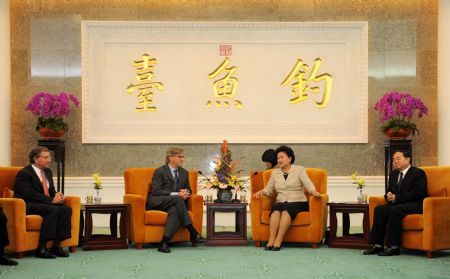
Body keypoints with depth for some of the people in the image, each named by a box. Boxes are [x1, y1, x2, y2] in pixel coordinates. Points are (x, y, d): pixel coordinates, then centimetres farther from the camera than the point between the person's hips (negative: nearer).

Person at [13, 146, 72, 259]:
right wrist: (51, 200, -22)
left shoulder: (48, 171, 17)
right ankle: (41, 248, -30)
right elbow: (30, 195, -20)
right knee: (53, 210, -32)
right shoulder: (24, 173, -10)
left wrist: (57, 197, -4)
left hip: (46, 204, 8)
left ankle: (57, 245, -18)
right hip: (28, 206, -8)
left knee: (66, 209, -18)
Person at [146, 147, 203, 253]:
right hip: (157, 202, -4)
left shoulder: (184, 173, 18)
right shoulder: (160, 171, -1)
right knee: (177, 199, -34)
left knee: (175, 211, -34)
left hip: (173, 203, 5)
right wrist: (176, 194, -20)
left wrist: (185, 192, -3)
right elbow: (156, 191, -11)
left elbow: (188, 189, 25)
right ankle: (192, 233, -33)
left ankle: (164, 242, -44)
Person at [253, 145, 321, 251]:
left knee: (286, 209, -36)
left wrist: (314, 191, -30)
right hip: (281, 202, 2)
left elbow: (308, 183, -9)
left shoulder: (299, 170, 6)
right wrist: (262, 192, -12)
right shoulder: (275, 173, 17)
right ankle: (271, 241, -42)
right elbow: (269, 188, 11)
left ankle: (278, 241, -42)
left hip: (298, 202, -2)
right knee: (276, 209, -33)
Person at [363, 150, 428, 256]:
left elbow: (418, 193, -16)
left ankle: (394, 247, -32)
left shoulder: (418, 173, -5)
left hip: (415, 205, -7)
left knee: (394, 210, -34)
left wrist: (397, 198, -18)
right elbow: (389, 191, 24)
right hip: (397, 204, 7)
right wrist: (389, 195, -3)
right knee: (379, 209, -19)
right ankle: (378, 245, -22)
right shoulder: (393, 174, 19)